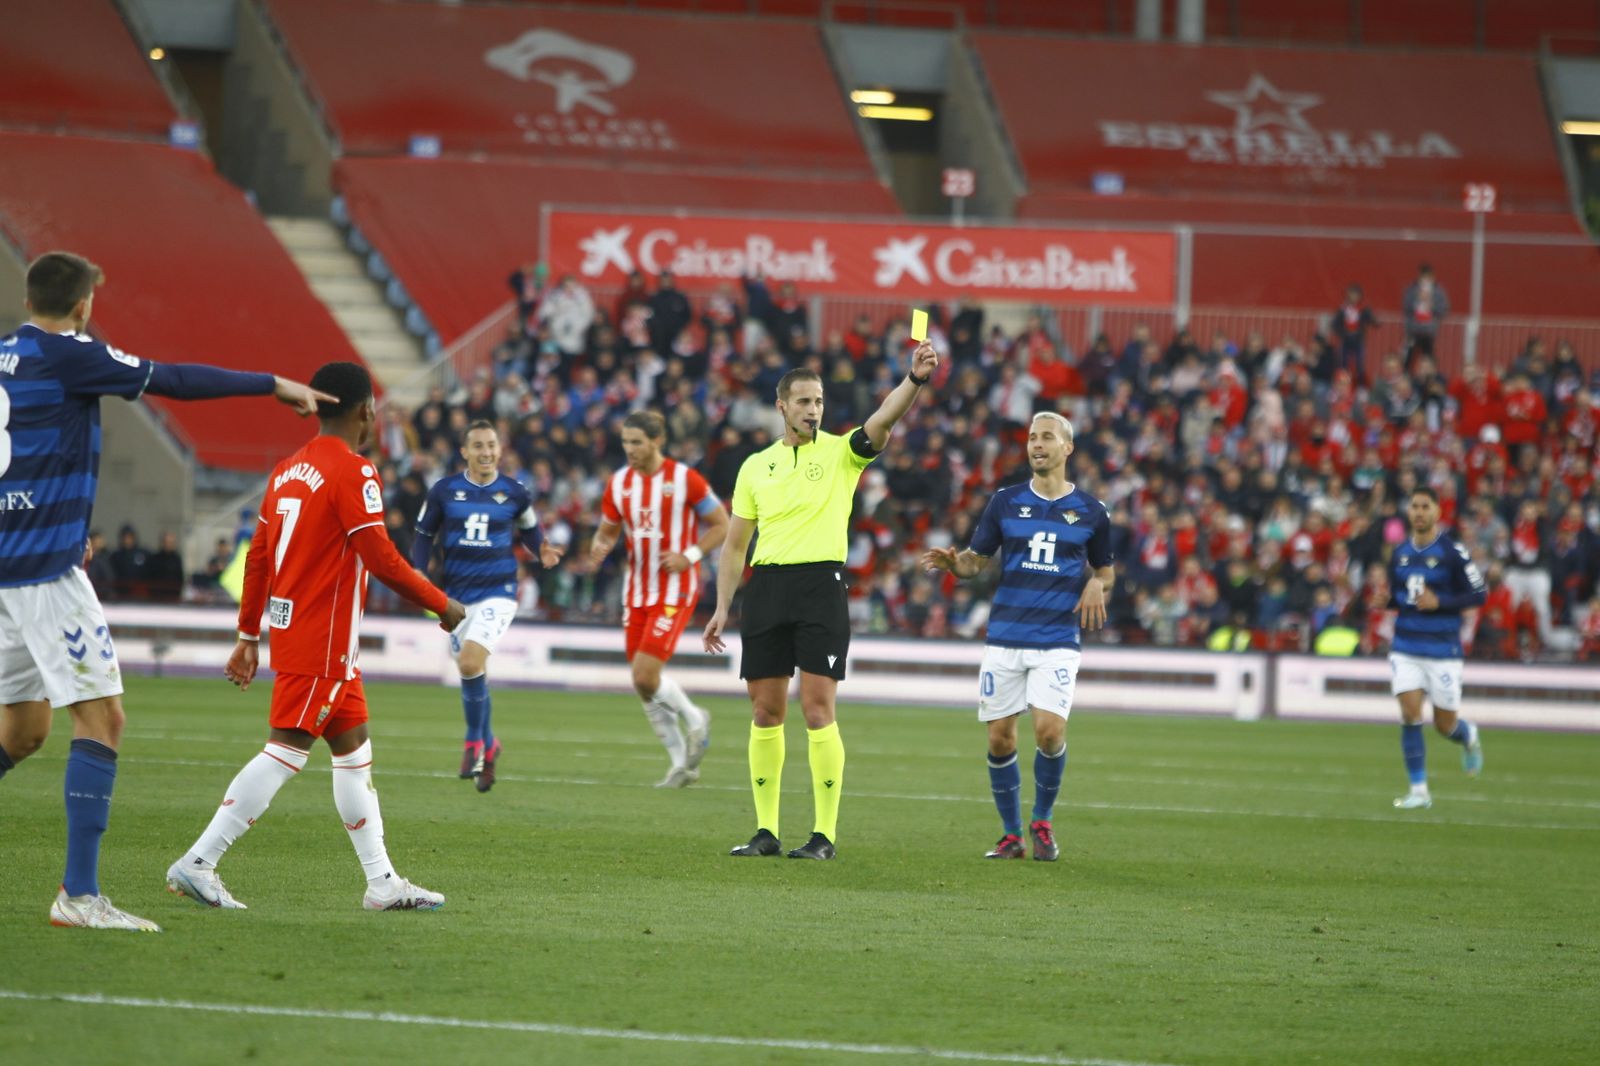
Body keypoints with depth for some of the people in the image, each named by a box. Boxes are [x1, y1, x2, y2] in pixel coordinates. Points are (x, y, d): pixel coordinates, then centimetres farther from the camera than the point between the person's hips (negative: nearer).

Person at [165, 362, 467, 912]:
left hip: (289, 630, 10)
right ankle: (197, 863, -14)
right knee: (286, 752, -10)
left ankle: (382, 882, 15)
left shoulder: (287, 470, 12)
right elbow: (381, 559, -17)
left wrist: (249, 634, 20)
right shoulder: (354, 473, -13)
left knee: (354, 748, 14)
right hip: (324, 640, -10)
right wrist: (442, 605, -5)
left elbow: (257, 556, 14)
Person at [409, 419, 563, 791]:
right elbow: (424, 535, 9)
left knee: (470, 663, -22)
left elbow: (529, 531, 15)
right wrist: (419, 572, -6)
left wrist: (542, 552, -5)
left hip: (498, 593, -3)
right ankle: (488, 745, 31)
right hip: (456, 595, 3)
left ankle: (474, 742, -4)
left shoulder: (514, 493, 0)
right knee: (472, 674, 9)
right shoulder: (444, 491, 0)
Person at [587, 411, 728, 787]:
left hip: (675, 590, -6)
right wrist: (600, 548, -7)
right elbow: (608, 530, 16)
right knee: (642, 684, 4)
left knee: (645, 676, -17)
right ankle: (682, 763, 18)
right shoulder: (618, 483, 5)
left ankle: (694, 718, 12)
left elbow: (722, 525, -3)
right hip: (636, 592, 6)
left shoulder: (685, 478, -9)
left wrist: (690, 555, -16)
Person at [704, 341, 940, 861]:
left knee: (818, 710, -8)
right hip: (766, 587, 4)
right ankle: (766, 831, 12)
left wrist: (915, 378, -35)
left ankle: (825, 833, -5)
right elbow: (736, 543, 16)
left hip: (820, 584, -4)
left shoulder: (840, 452, 2)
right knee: (765, 711, 5)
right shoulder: (756, 466, 12)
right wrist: (722, 607, 10)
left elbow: (881, 420, -18)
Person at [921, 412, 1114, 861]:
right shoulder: (1006, 502, 7)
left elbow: (1104, 569, 18)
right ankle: (1011, 834, 15)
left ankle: (1042, 822, 6)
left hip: (1058, 641, -2)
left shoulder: (1090, 511, 5)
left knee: (1050, 729, -18)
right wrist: (954, 563, -13)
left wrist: (1098, 585, -5)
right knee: (1000, 738, -1)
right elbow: (977, 559, 10)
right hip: (1005, 637, 2)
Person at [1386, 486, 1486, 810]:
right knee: (1410, 714, -11)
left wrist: (1439, 602, -20)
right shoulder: (1400, 553, 6)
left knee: (1445, 725, 3)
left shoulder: (1452, 552, -9)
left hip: (1442, 650, -3)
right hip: (1405, 648, 3)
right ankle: (1419, 789, -4)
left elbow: (1478, 594, -7)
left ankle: (1469, 737, 40)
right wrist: (1389, 600, -3)